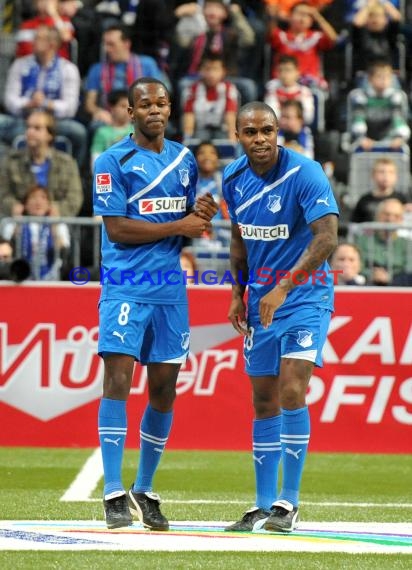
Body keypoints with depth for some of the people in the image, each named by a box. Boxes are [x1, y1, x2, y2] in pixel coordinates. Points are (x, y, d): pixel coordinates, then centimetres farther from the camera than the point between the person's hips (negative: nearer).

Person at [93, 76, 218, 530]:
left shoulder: (184, 160, 14)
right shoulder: (113, 161, -5)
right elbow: (117, 228, -12)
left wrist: (200, 215, -2)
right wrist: (178, 226, -12)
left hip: (170, 289, 6)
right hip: (125, 287, -6)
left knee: (163, 389, 5)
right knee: (118, 379, -13)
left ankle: (144, 492, 16)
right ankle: (114, 494, -13)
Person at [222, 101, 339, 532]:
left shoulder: (305, 174, -19)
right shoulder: (234, 178, 1)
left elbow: (327, 238, -30)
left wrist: (283, 288, -37)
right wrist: (238, 294, 12)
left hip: (305, 296, -6)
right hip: (261, 300, 6)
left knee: (291, 391, -18)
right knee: (263, 401, 8)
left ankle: (289, 502, -11)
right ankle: (263, 505, 14)